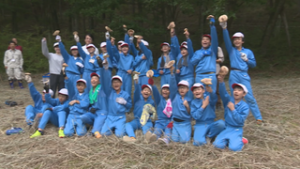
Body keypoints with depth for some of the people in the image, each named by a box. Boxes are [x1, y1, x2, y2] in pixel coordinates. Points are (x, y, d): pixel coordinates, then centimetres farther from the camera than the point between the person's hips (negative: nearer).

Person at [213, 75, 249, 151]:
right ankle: (228, 139, 14)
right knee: (218, 145, -17)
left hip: (236, 130, -2)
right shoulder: (229, 100, -2)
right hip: (226, 128, 2)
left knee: (234, 147, -24)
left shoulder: (245, 106, -7)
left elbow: (240, 120, -15)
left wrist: (233, 109, -22)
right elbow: (223, 93, -23)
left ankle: (240, 140, 10)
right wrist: (221, 81, -40)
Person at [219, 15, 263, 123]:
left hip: (244, 75, -1)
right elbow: (226, 40, -7)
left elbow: (254, 64, 12)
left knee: (249, 97, -3)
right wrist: (224, 28, -21)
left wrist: (247, 59, -8)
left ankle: (258, 117, 6)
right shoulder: (231, 50, 9)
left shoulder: (248, 51, 11)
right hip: (233, 75, 1)